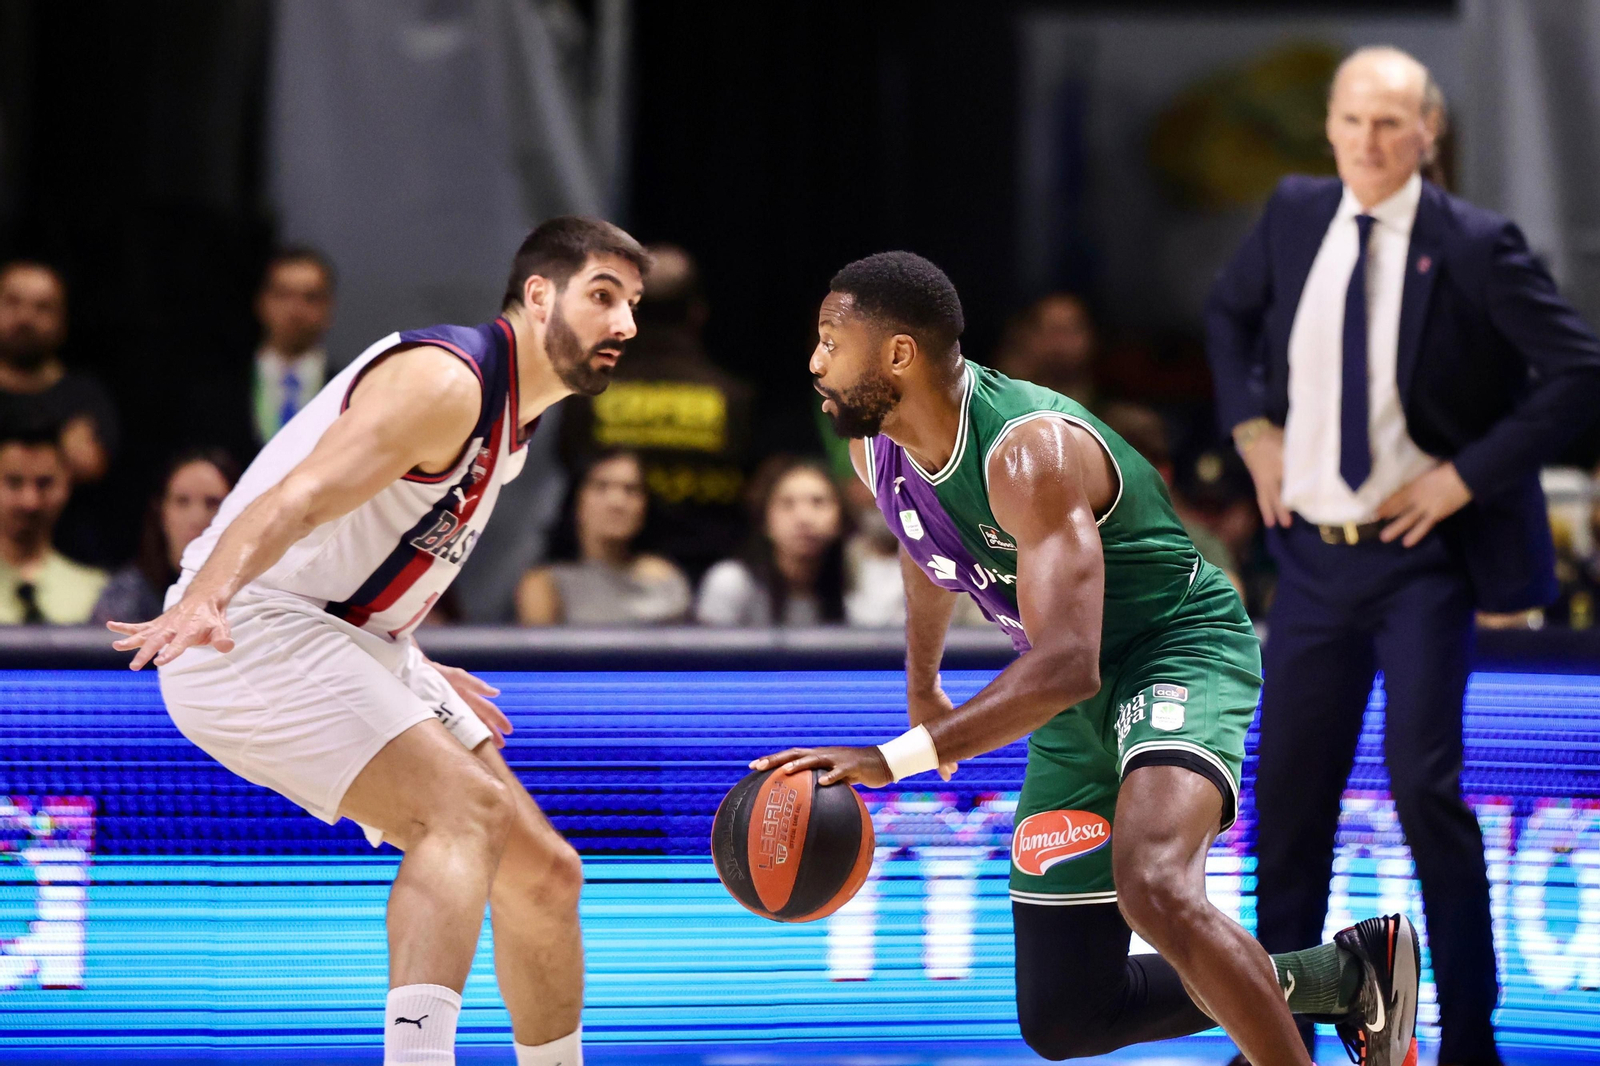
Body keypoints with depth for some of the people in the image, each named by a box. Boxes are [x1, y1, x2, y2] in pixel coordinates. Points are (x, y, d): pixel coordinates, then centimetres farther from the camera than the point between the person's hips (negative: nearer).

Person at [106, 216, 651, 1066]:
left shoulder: (509, 418, 15)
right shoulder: (447, 381, -18)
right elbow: (295, 501, -32)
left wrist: (420, 678, 31)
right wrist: (205, 599, -48)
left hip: (350, 640, 10)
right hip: (248, 637, -10)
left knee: (542, 870, 8)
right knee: (465, 809, -29)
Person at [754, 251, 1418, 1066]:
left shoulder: (1030, 454, -31)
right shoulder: (876, 450, -5)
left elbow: (1066, 668, -39)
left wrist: (897, 759, -45)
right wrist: (921, 687, 33)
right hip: (1076, 708, 9)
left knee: (1153, 892, -40)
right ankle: (1345, 978, 21)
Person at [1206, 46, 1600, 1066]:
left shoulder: (1474, 246, -13)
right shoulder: (1296, 214, 3)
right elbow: (1231, 312, 22)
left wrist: (1468, 475, -15)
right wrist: (1252, 427, 9)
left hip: (1421, 554, -5)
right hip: (1314, 552, 5)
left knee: (1426, 787, -11)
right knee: (1289, 792, 9)